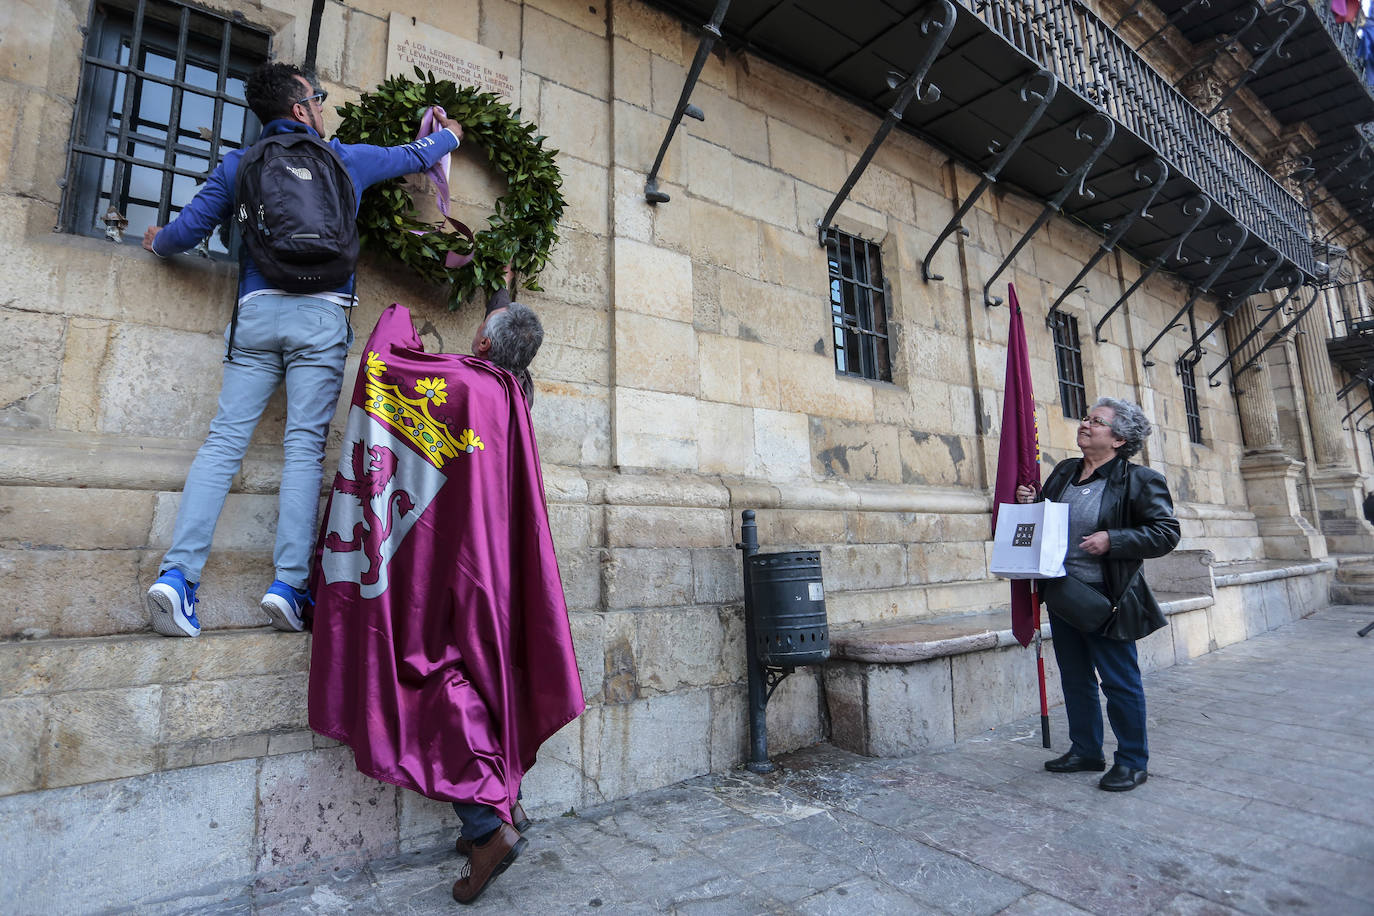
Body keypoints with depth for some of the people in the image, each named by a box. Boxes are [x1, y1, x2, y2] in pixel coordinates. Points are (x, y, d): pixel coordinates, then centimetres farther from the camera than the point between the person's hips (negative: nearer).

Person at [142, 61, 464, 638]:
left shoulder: (238, 165, 17)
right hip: (320, 314, -2)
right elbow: (413, 157, 30)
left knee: (224, 439, -2)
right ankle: (288, 584, -11)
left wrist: (159, 242, 40)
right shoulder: (346, 159, 15)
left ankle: (177, 573, -11)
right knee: (304, 446, -7)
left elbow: (189, 229, 17)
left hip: (256, 311, 2)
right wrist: (450, 135, 50)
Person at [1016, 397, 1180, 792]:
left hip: (1104, 596, -6)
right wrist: (1028, 504, 0)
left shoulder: (1138, 479, -8)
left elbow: (1165, 533, -11)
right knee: (1075, 678, 16)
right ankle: (1085, 751, 31)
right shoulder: (1064, 472, 10)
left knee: (1120, 681, 4)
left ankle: (1132, 762, 21)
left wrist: (1112, 540, -21)